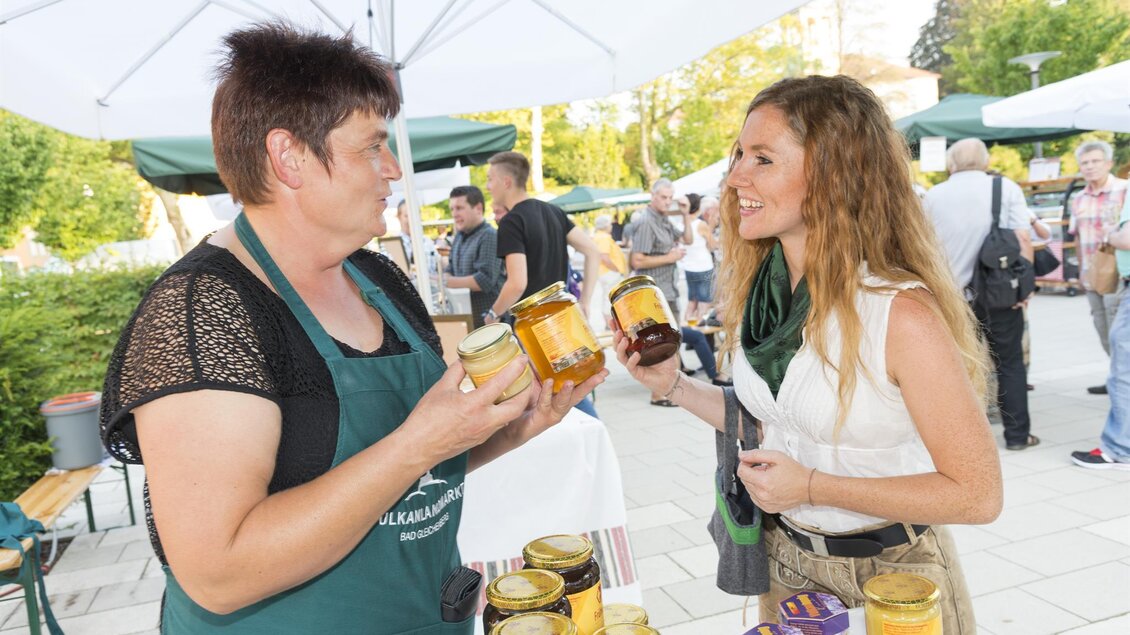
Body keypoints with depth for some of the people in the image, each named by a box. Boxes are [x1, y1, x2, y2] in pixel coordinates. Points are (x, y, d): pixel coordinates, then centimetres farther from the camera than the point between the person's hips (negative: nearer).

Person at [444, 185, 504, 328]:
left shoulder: (489, 237, -14)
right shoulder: (460, 236, 14)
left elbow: (486, 280, -22)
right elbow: (451, 270, 20)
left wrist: (446, 282, -21)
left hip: (488, 319, -8)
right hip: (465, 317, 8)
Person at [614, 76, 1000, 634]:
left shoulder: (902, 314, -26)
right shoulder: (757, 292, -7)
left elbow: (977, 493, -21)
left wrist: (811, 487, -24)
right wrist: (674, 385, -6)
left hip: (890, 574, -5)